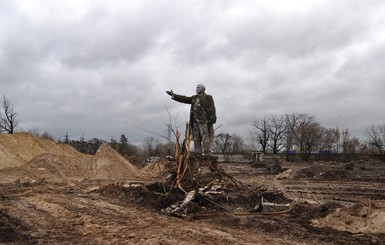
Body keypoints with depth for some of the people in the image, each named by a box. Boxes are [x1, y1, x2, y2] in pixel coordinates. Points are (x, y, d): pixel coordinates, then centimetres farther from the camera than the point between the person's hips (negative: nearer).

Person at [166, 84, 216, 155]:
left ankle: (207, 154, -13)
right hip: (195, 122, 7)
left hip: (204, 121, -7)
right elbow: (184, 99, 24)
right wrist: (174, 95, 18)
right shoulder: (194, 98, 25)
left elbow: (212, 109, -5)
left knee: (206, 138, -11)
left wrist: (211, 120, -15)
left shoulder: (208, 98, 5)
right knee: (196, 140, 4)